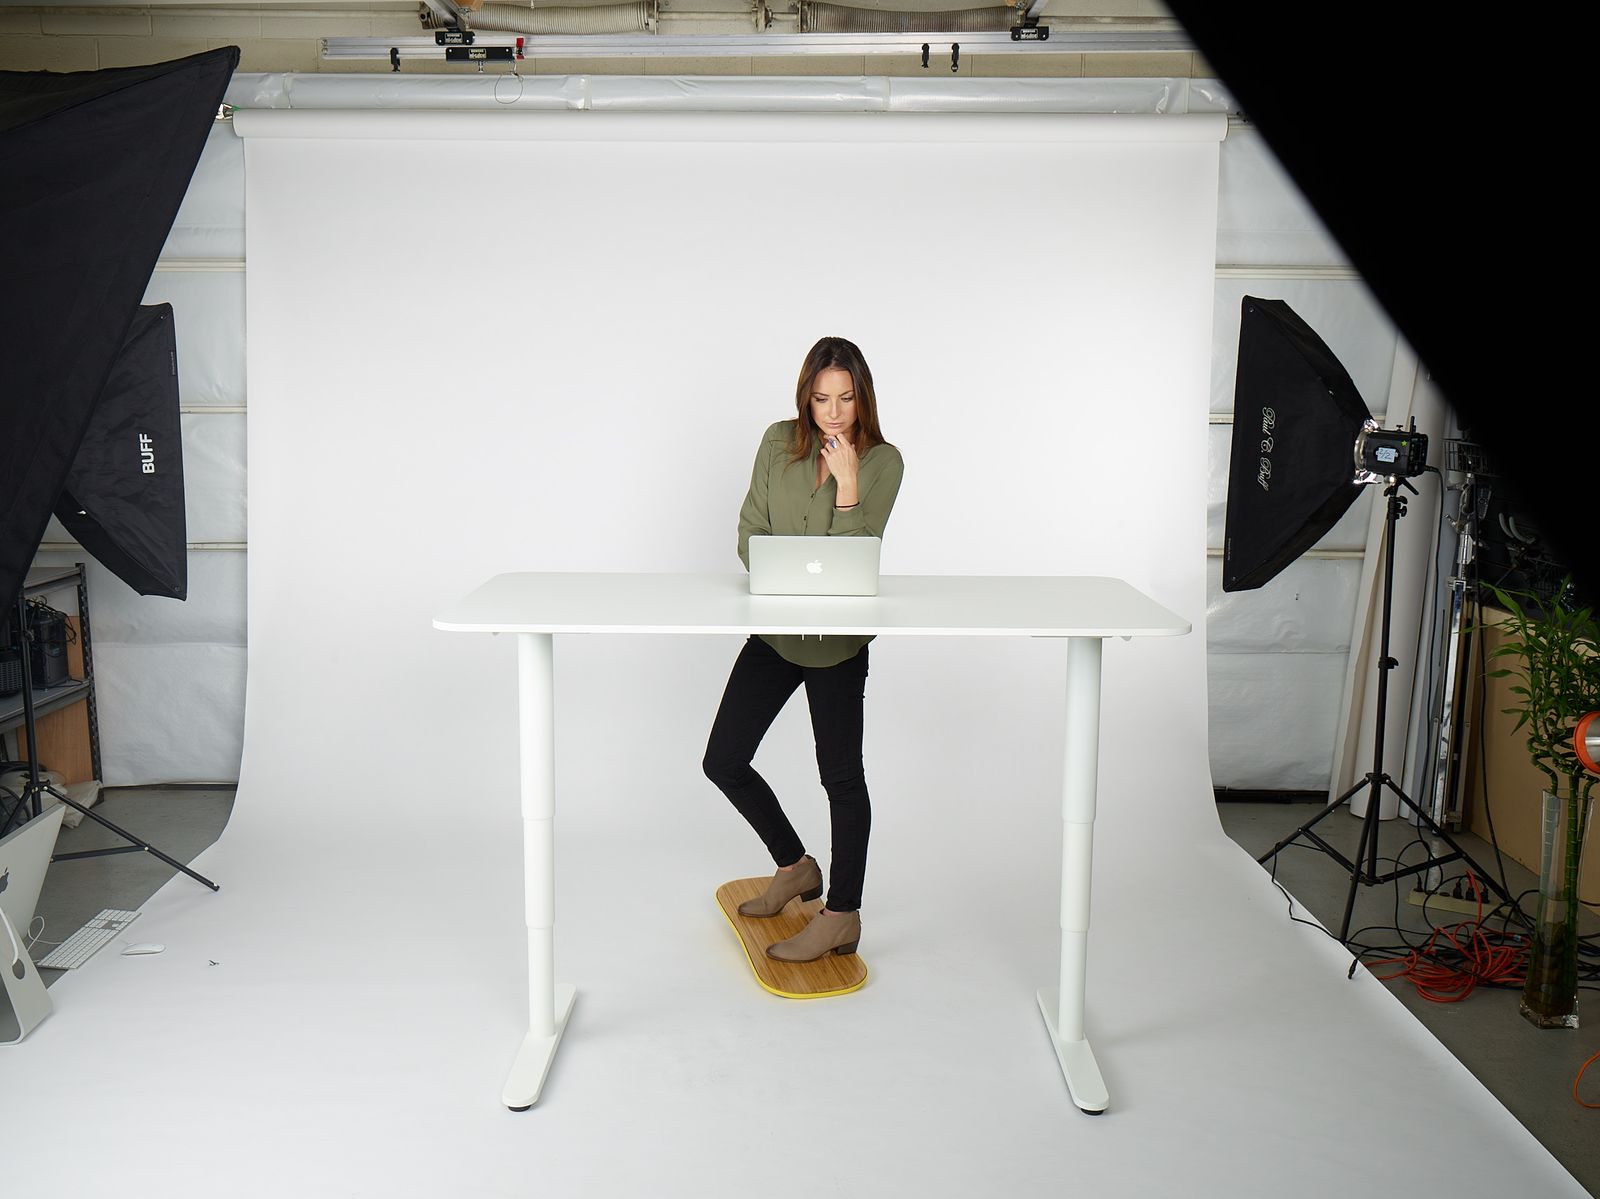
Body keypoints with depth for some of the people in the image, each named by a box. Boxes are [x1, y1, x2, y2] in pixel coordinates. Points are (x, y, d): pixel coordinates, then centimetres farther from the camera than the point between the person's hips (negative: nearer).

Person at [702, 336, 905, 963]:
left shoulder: (882, 460, -9)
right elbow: (750, 533, 2)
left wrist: (847, 480, -22)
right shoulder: (779, 442, 1)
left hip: (837, 636, -5)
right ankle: (795, 866, 28)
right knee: (723, 761, 7)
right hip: (775, 627, 5)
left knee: (841, 774, 2)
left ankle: (842, 917, 14)